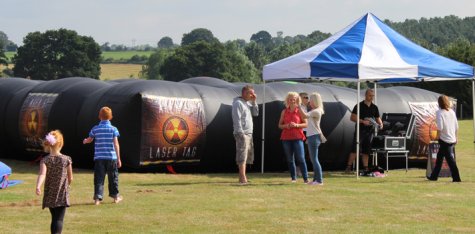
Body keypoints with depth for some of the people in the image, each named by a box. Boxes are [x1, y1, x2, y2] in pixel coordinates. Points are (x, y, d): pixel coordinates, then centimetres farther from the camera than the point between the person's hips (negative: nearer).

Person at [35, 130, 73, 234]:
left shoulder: (45, 160, -6)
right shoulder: (67, 159, -4)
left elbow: (42, 174, -25)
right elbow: (70, 178, 3)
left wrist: (38, 186, -38)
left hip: (50, 195, 2)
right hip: (62, 194, -2)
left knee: (54, 218, 19)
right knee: (59, 220, -9)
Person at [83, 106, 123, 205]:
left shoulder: (95, 129, 2)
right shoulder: (113, 129, -3)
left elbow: (89, 140, 18)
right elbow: (116, 144, -5)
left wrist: (85, 141, 43)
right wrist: (118, 159, -1)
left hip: (99, 157, 1)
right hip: (111, 157, -1)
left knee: (99, 178, 2)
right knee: (113, 177, 13)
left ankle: (97, 197, -4)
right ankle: (115, 196, 23)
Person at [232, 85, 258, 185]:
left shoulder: (248, 103, 17)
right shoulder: (238, 103, -10)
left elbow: (256, 113, 14)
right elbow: (237, 119, -17)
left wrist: (254, 102, 4)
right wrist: (241, 133, -22)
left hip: (249, 133, 10)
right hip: (242, 134, -10)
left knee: (246, 157, 12)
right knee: (242, 157, -12)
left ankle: (243, 177, 17)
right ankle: (243, 179, -15)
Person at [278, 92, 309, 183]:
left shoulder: (300, 111, 3)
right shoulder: (284, 111, 11)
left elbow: (306, 124, 0)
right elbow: (280, 125, 13)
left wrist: (296, 125, -15)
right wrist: (285, 126, -8)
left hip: (297, 137, -3)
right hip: (286, 138, 3)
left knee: (301, 158, -9)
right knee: (290, 159, 4)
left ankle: (306, 178, -8)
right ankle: (293, 178, 9)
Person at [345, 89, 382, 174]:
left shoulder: (374, 107, 12)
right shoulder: (359, 106, -3)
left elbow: (378, 118, 17)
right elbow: (352, 117, -6)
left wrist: (380, 124, -6)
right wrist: (362, 121, -18)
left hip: (370, 131, 5)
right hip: (360, 131, -4)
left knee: (366, 151, 7)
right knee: (355, 150, -9)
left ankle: (365, 168, 10)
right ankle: (348, 167, -8)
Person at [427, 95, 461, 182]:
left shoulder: (439, 112, -12)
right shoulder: (452, 112, 6)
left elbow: (440, 127, -20)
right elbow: (456, 127, 9)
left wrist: (438, 136, -7)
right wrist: (455, 137, 19)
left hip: (444, 139, -7)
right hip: (452, 139, 7)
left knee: (450, 159, -4)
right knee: (439, 157, 19)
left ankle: (456, 178, -6)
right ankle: (434, 176, 26)